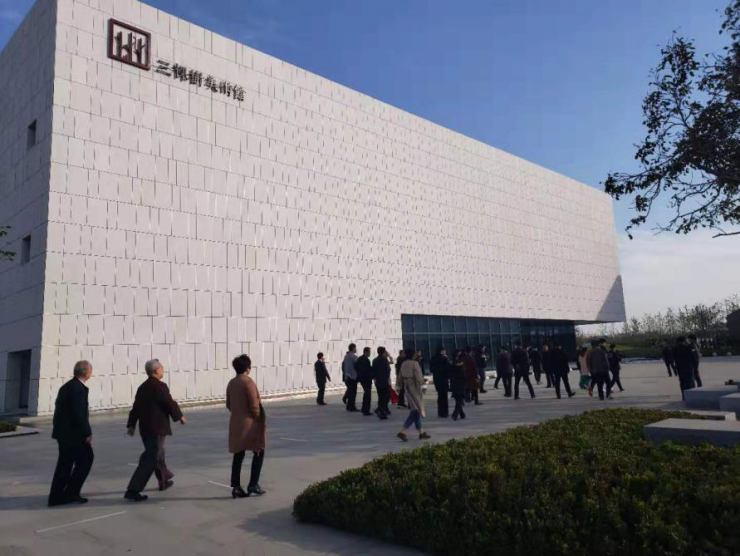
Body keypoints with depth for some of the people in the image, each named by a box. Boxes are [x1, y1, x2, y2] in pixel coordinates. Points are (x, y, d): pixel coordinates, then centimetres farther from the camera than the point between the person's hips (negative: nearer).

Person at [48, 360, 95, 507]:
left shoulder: (66, 386, 12)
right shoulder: (79, 388, -18)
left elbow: (60, 409, 16)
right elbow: (80, 414, -23)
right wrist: (88, 433, -15)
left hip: (63, 432, 9)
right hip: (73, 433, -9)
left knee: (65, 464, 15)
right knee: (86, 458, 4)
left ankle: (56, 496, 20)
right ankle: (71, 492, 7)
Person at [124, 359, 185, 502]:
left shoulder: (142, 387, 10)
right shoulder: (160, 386, -15)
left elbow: (136, 407, 12)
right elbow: (169, 403, -14)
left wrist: (131, 425, 16)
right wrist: (180, 416, 0)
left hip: (145, 427, 9)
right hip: (157, 428, -9)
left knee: (157, 454, 23)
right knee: (150, 460, -5)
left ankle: (164, 481, 39)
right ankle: (133, 491, -7)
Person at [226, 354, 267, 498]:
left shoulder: (231, 383, 6)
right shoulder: (249, 382, -17)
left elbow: (228, 404, 12)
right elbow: (254, 406, -18)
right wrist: (259, 419, -3)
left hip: (235, 424, 7)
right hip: (250, 424, -7)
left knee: (238, 455, 12)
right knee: (258, 452, 8)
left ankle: (235, 487, 13)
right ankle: (253, 484, 7)